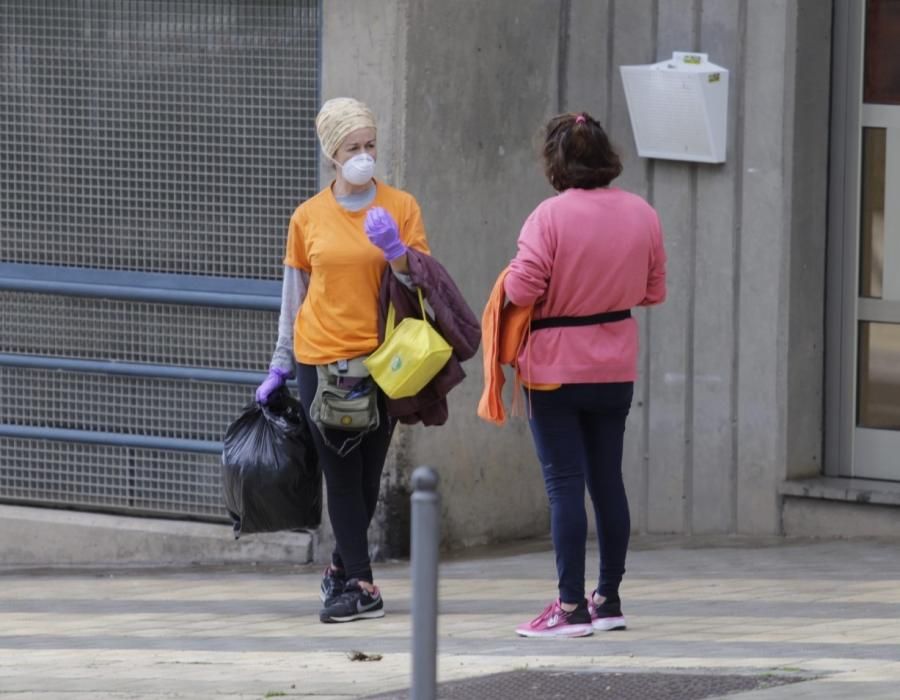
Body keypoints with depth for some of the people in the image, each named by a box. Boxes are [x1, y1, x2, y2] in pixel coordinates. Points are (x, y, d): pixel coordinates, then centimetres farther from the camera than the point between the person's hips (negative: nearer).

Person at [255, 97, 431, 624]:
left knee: (367, 476, 5)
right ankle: (361, 587, -1)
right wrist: (281, 364, 13)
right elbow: (294, 294, 12)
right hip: (321, 359, 0)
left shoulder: (401, 207, 3)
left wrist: (395, 252, -16)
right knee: (342, 476, -3)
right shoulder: (309, 217, 4)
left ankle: (341, 569, 25)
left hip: (381, 358, 0)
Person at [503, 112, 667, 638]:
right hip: (617, 371, 5)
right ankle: (610, 599, 20)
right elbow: (654, 291, 7)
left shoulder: (551, 215, -17)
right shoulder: (642, 214, 0)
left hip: (556, 370, -5)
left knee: (565, 484, -3)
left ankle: (571, 608, -4)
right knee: (608, 480, 14)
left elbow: (522, 290, -20)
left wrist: (514, 274, 1)